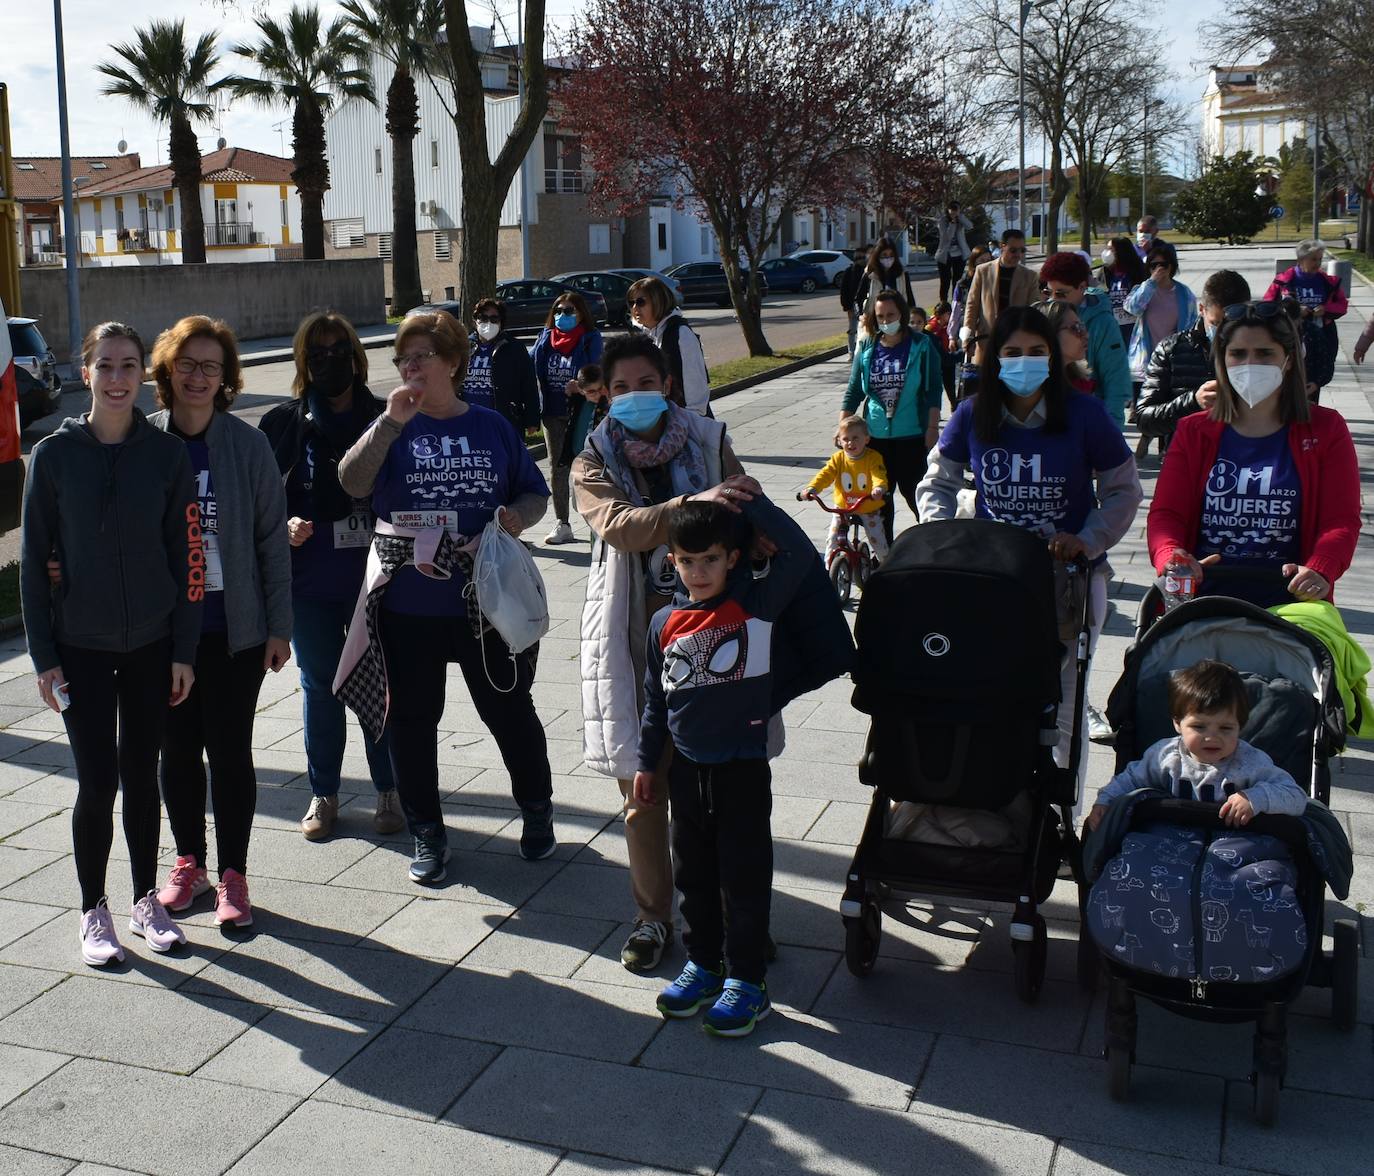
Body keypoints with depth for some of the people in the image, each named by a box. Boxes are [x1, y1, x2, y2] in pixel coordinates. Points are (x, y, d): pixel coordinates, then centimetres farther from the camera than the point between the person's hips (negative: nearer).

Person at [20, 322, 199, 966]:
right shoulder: (54, 455, -4)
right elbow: (33, 559, -1)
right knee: (97, 781, 0)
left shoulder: (167, 454, -2)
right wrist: (43, 654, -4)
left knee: (142, 776, 11)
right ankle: (93, 909, 18)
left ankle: (146, 900, 26)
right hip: (81, 647, -1)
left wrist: (184, 650, -2)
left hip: (152, 646, 1)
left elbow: (184, 556, 0)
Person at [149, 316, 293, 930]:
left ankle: (233, 874, 17)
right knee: (178, 748, 13)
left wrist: (278, 626, -3)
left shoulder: (248, 445, -5)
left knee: (230, 750, 4)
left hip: (235, 627, -2)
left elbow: (272, 539, -1)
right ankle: (188, 862, 29)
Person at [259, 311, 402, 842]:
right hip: (308, 582, 1)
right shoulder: (283, 423, 4)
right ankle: (323, 795, 25)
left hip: (374, 578, -1)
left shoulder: (383, 419, 0)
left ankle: (388, 792, 23)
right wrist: (284, 528, -11)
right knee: (319, 687, 11)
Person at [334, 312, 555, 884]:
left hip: (485, 600, 0)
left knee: (509, 709, 11)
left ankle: (537, 809, 32)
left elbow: (535, 494, 11)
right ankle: (426, 831, 24)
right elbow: (352, 483, -16)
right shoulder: (394, 428, 1)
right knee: (412, 718, 8)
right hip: (408, 604, 0)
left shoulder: (492, 427, 4)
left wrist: (517, 515, -10)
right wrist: (392, 421, -22)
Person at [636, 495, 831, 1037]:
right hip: (687, 767, 4)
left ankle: (746, 979, 16)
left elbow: (799, 553, -20)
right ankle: (702, 963, 32)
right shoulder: (665, 622, 2)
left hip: (743, 766, -4)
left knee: (744, 875, 4)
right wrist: (647, 763, 14)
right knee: (693, 872, 15)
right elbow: (655, 698, 11)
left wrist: (751, 501, -17)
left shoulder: (757, 604, -8)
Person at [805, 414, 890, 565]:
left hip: (869, 509, -2)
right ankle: (828, 568, 15)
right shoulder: (838, 458, -7)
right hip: (842, 508, 2)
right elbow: (825, 475, -16)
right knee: (833, 540, -3)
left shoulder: (873, 457, -14)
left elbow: (879, 475, -29)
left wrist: (879, 488, -53)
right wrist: (812, 488, -35)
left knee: (878, 541, -1)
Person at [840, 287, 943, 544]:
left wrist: (932, 427, -10)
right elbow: (853, 391, 8)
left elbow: (934, 389, -4)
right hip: (875, 435, 4)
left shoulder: (921, 345, -3)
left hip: (912, 435, -4)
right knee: (879, 496, 10)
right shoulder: (867, 348, 5)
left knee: (915, 493, -2)